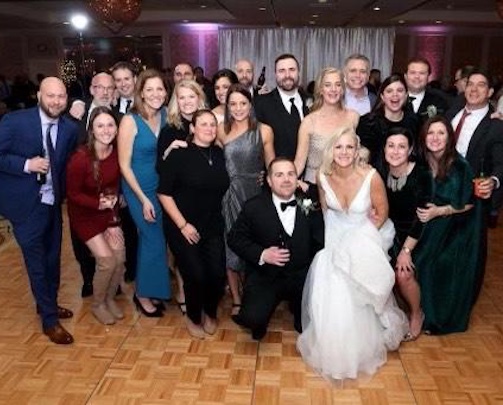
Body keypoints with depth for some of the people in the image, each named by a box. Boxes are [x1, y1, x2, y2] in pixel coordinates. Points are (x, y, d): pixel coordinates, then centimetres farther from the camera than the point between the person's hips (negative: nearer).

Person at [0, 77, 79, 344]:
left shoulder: (70, 128, -1)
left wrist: (62, 190, -2)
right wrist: (26, 164, -23)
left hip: (53, 203, 5)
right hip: (25, 204, -5)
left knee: (52, 259, 18)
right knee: (37, 262, 2)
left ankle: (48, 305, 41)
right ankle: (50, 320, 17)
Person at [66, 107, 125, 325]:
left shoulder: (117, 153, -13)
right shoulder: (80, 158, -27)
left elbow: (115, 188, -2)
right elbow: (73, 193, -14)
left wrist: (113, 221, -9)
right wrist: (99, 204, -25)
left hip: (109, 212, 4)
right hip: (84, 214, -4)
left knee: (120, 256, -6)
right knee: (107, 260, -12)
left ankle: (110, 298, 22)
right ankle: (97, 304, 15)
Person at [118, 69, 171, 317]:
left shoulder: (166, 116, -2)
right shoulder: (130, 121, -17)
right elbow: (124, 165, -15)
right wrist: (144, 199, -15)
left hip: (163, 186, 5)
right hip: (139, 189, -5)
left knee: (150, 238, 16)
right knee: (154, 239, 1)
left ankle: (149, 288, 33)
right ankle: (143, 294, 22)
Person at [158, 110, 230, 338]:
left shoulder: (219, 155, 5)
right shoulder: (178, 154, -9)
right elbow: (164, 193, -11)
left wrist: (218, 218, 6)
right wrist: (183, 225, -13)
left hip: (213, 227, 4)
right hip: (184, 228, -4)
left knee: (218, 274, -6)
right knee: (196, 276, -8)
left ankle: (210, 313, 26)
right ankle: (193, 317, 23)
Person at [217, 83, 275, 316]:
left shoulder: (263, 131, -4)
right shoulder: (221, 131, 2)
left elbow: (272, 165, 1)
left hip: (256, 194, -2)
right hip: (230, 194, 2)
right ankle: (236, 301, 23)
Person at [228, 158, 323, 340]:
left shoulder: (308, 204, -1)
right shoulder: (254, 207, -5)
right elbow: (234, 238, 0)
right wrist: (261, 254, -14)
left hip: (302, 275, 3)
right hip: (265, 276, -2)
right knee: (253, 318, -24)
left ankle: (299, 310, 22)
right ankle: (259, 323, 15)